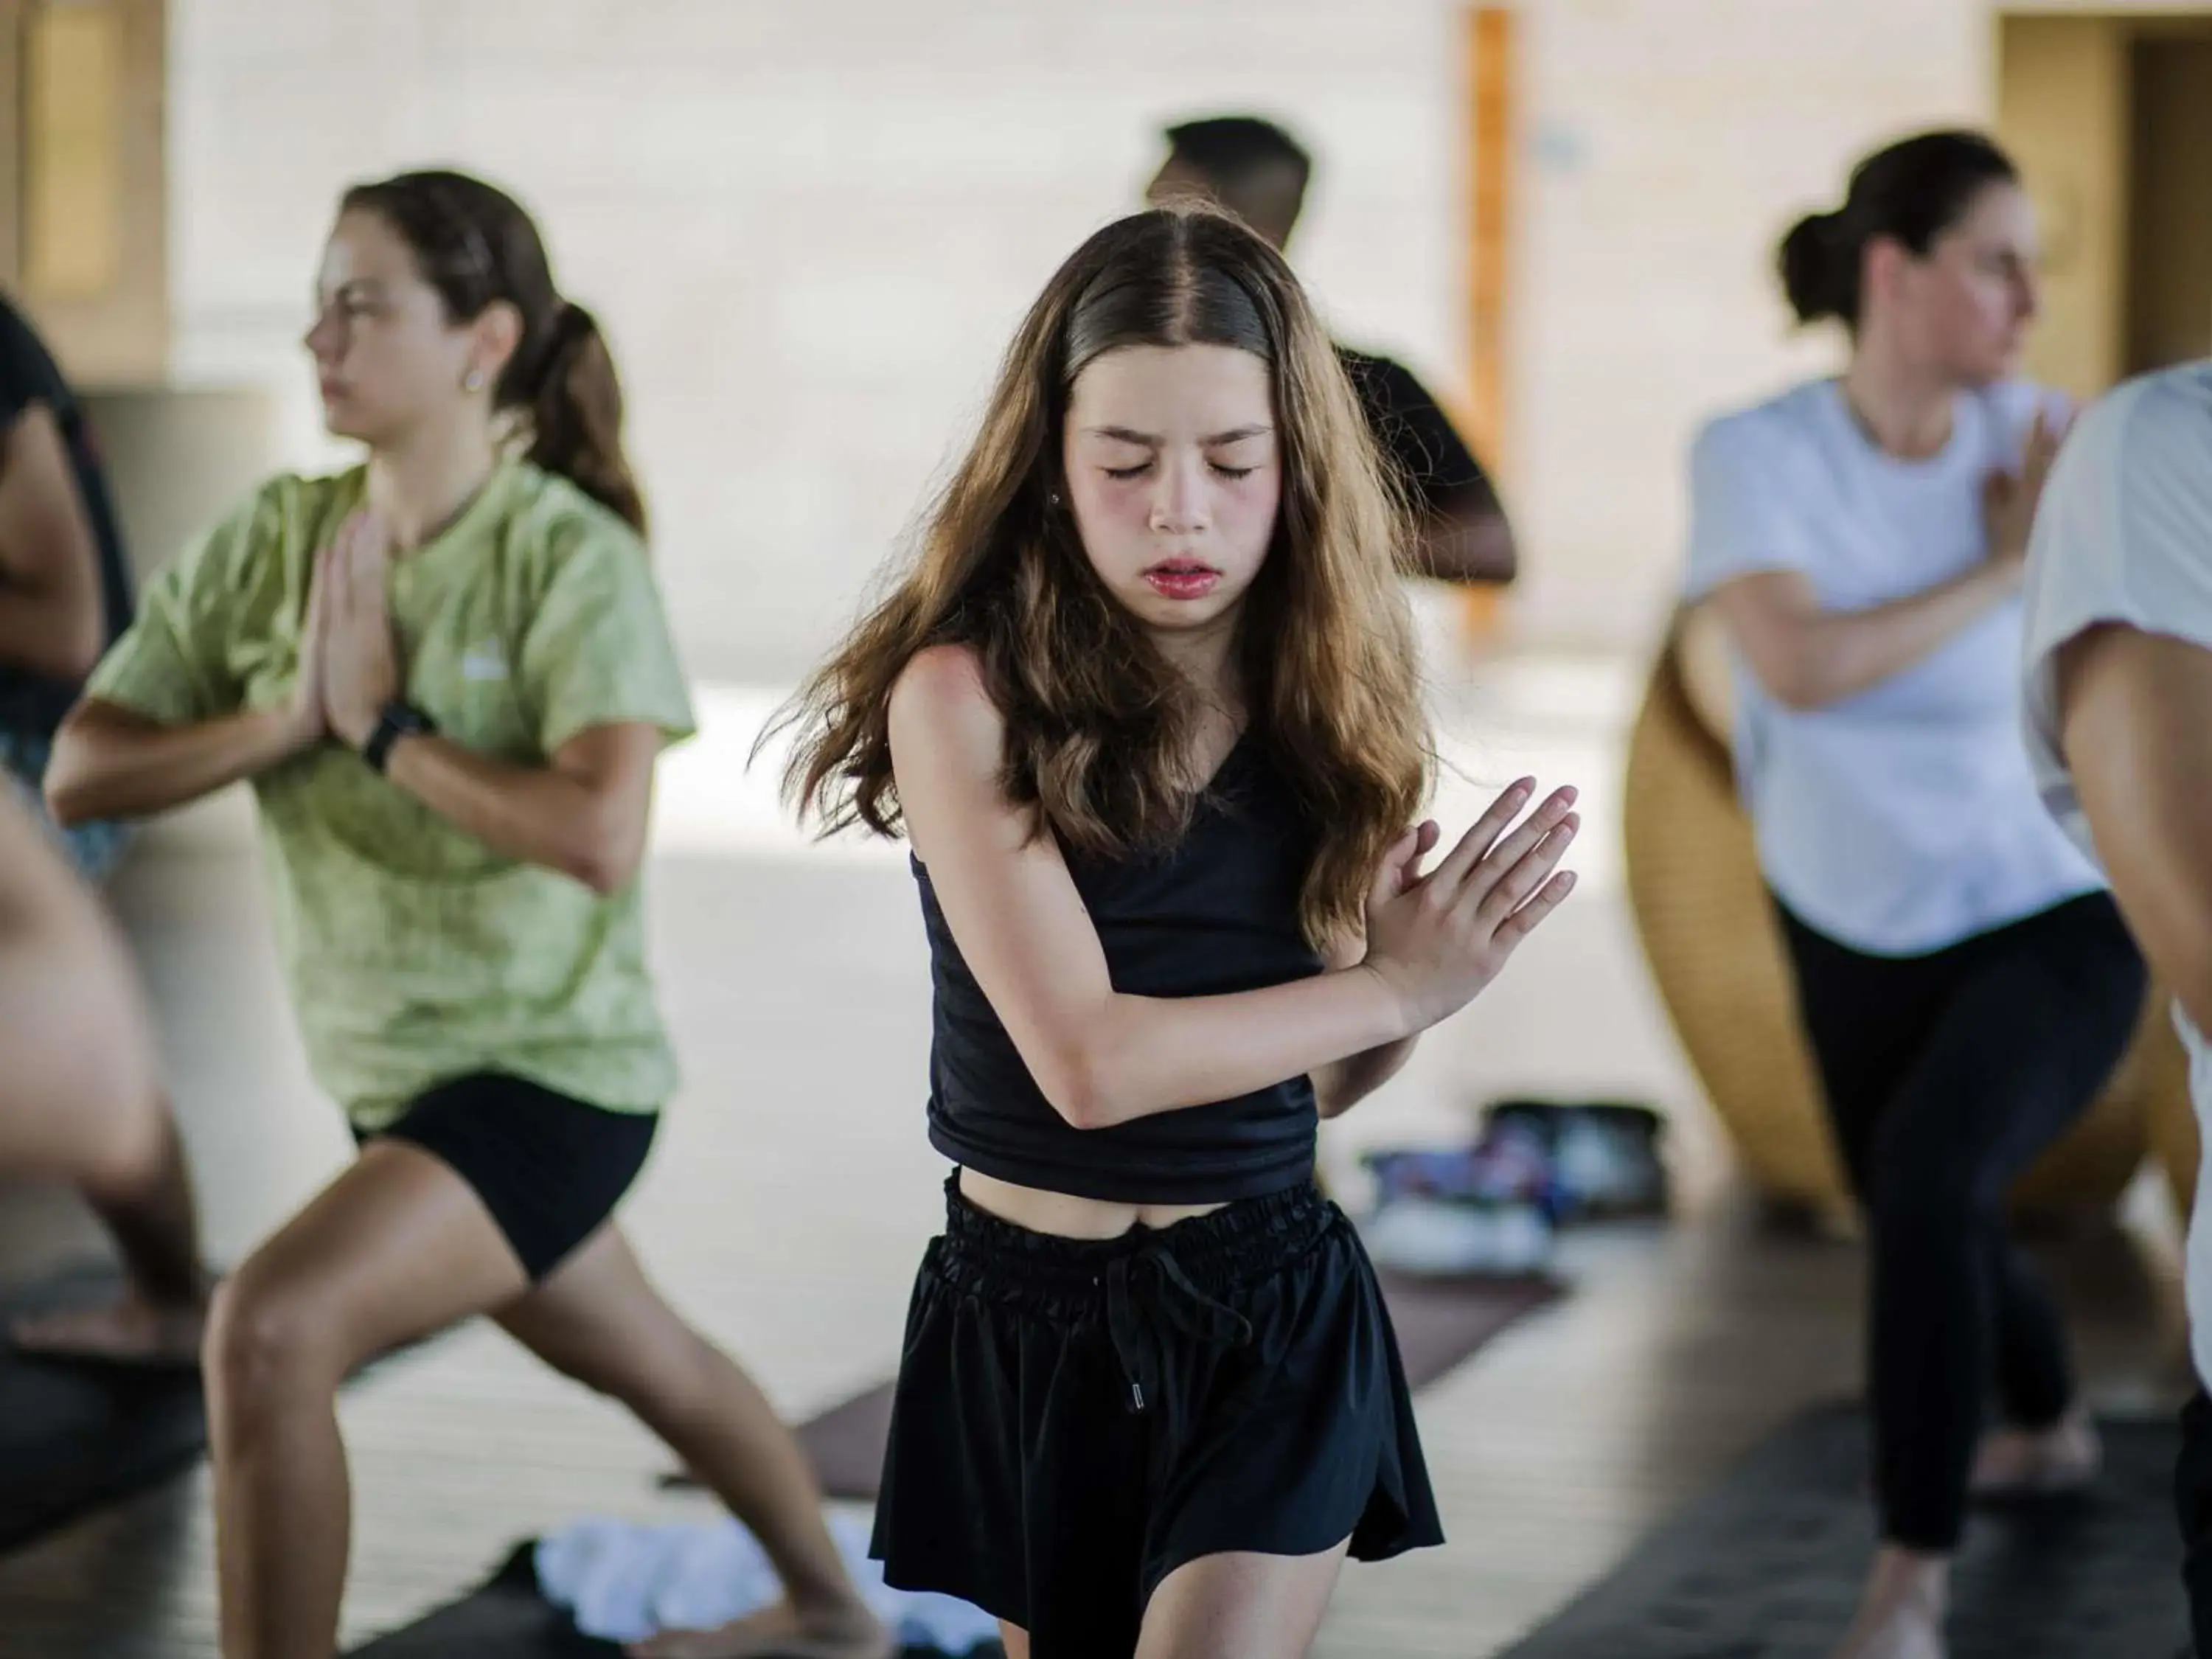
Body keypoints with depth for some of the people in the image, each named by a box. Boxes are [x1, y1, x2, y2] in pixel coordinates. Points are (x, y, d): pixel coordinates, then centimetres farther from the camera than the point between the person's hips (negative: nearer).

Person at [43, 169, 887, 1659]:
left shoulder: (571, 555, -19)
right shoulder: (277, 541, -4)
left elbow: (600, 835, -34)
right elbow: (82, 771, -8)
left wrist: (386, 724, -24)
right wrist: (285, 719, -22)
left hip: (552, 1073, -7)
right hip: (395, 1075, 7)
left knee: (271, 1326, -27)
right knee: (640, 1359, 28)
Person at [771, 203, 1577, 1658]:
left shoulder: (1319, 702, 0)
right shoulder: (967, 695, -13)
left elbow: (1314, 1077, 5)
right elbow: (1086, 1058, -21)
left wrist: (1422, 970, -15)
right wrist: (1397, 987, -15)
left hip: (1275, 1318, 1)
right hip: (1030, 1321, -1)